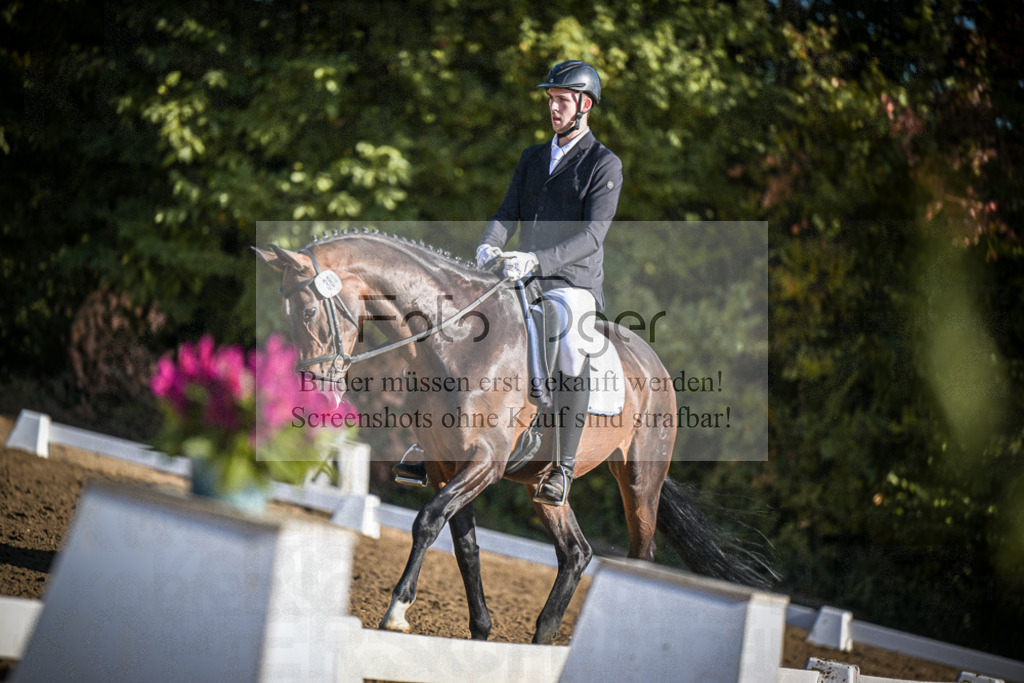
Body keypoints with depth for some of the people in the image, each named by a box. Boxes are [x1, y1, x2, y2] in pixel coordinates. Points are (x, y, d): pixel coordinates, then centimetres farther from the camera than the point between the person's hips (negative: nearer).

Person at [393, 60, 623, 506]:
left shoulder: (605, 164, -3)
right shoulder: (532, 159, 19)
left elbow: (592, 235, -14)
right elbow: (507, 215, 12)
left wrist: (536, 260, -27)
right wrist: (489, 246, -12)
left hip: (574, 286, -7)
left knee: (571, 349, -35)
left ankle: (563, 467, -31)